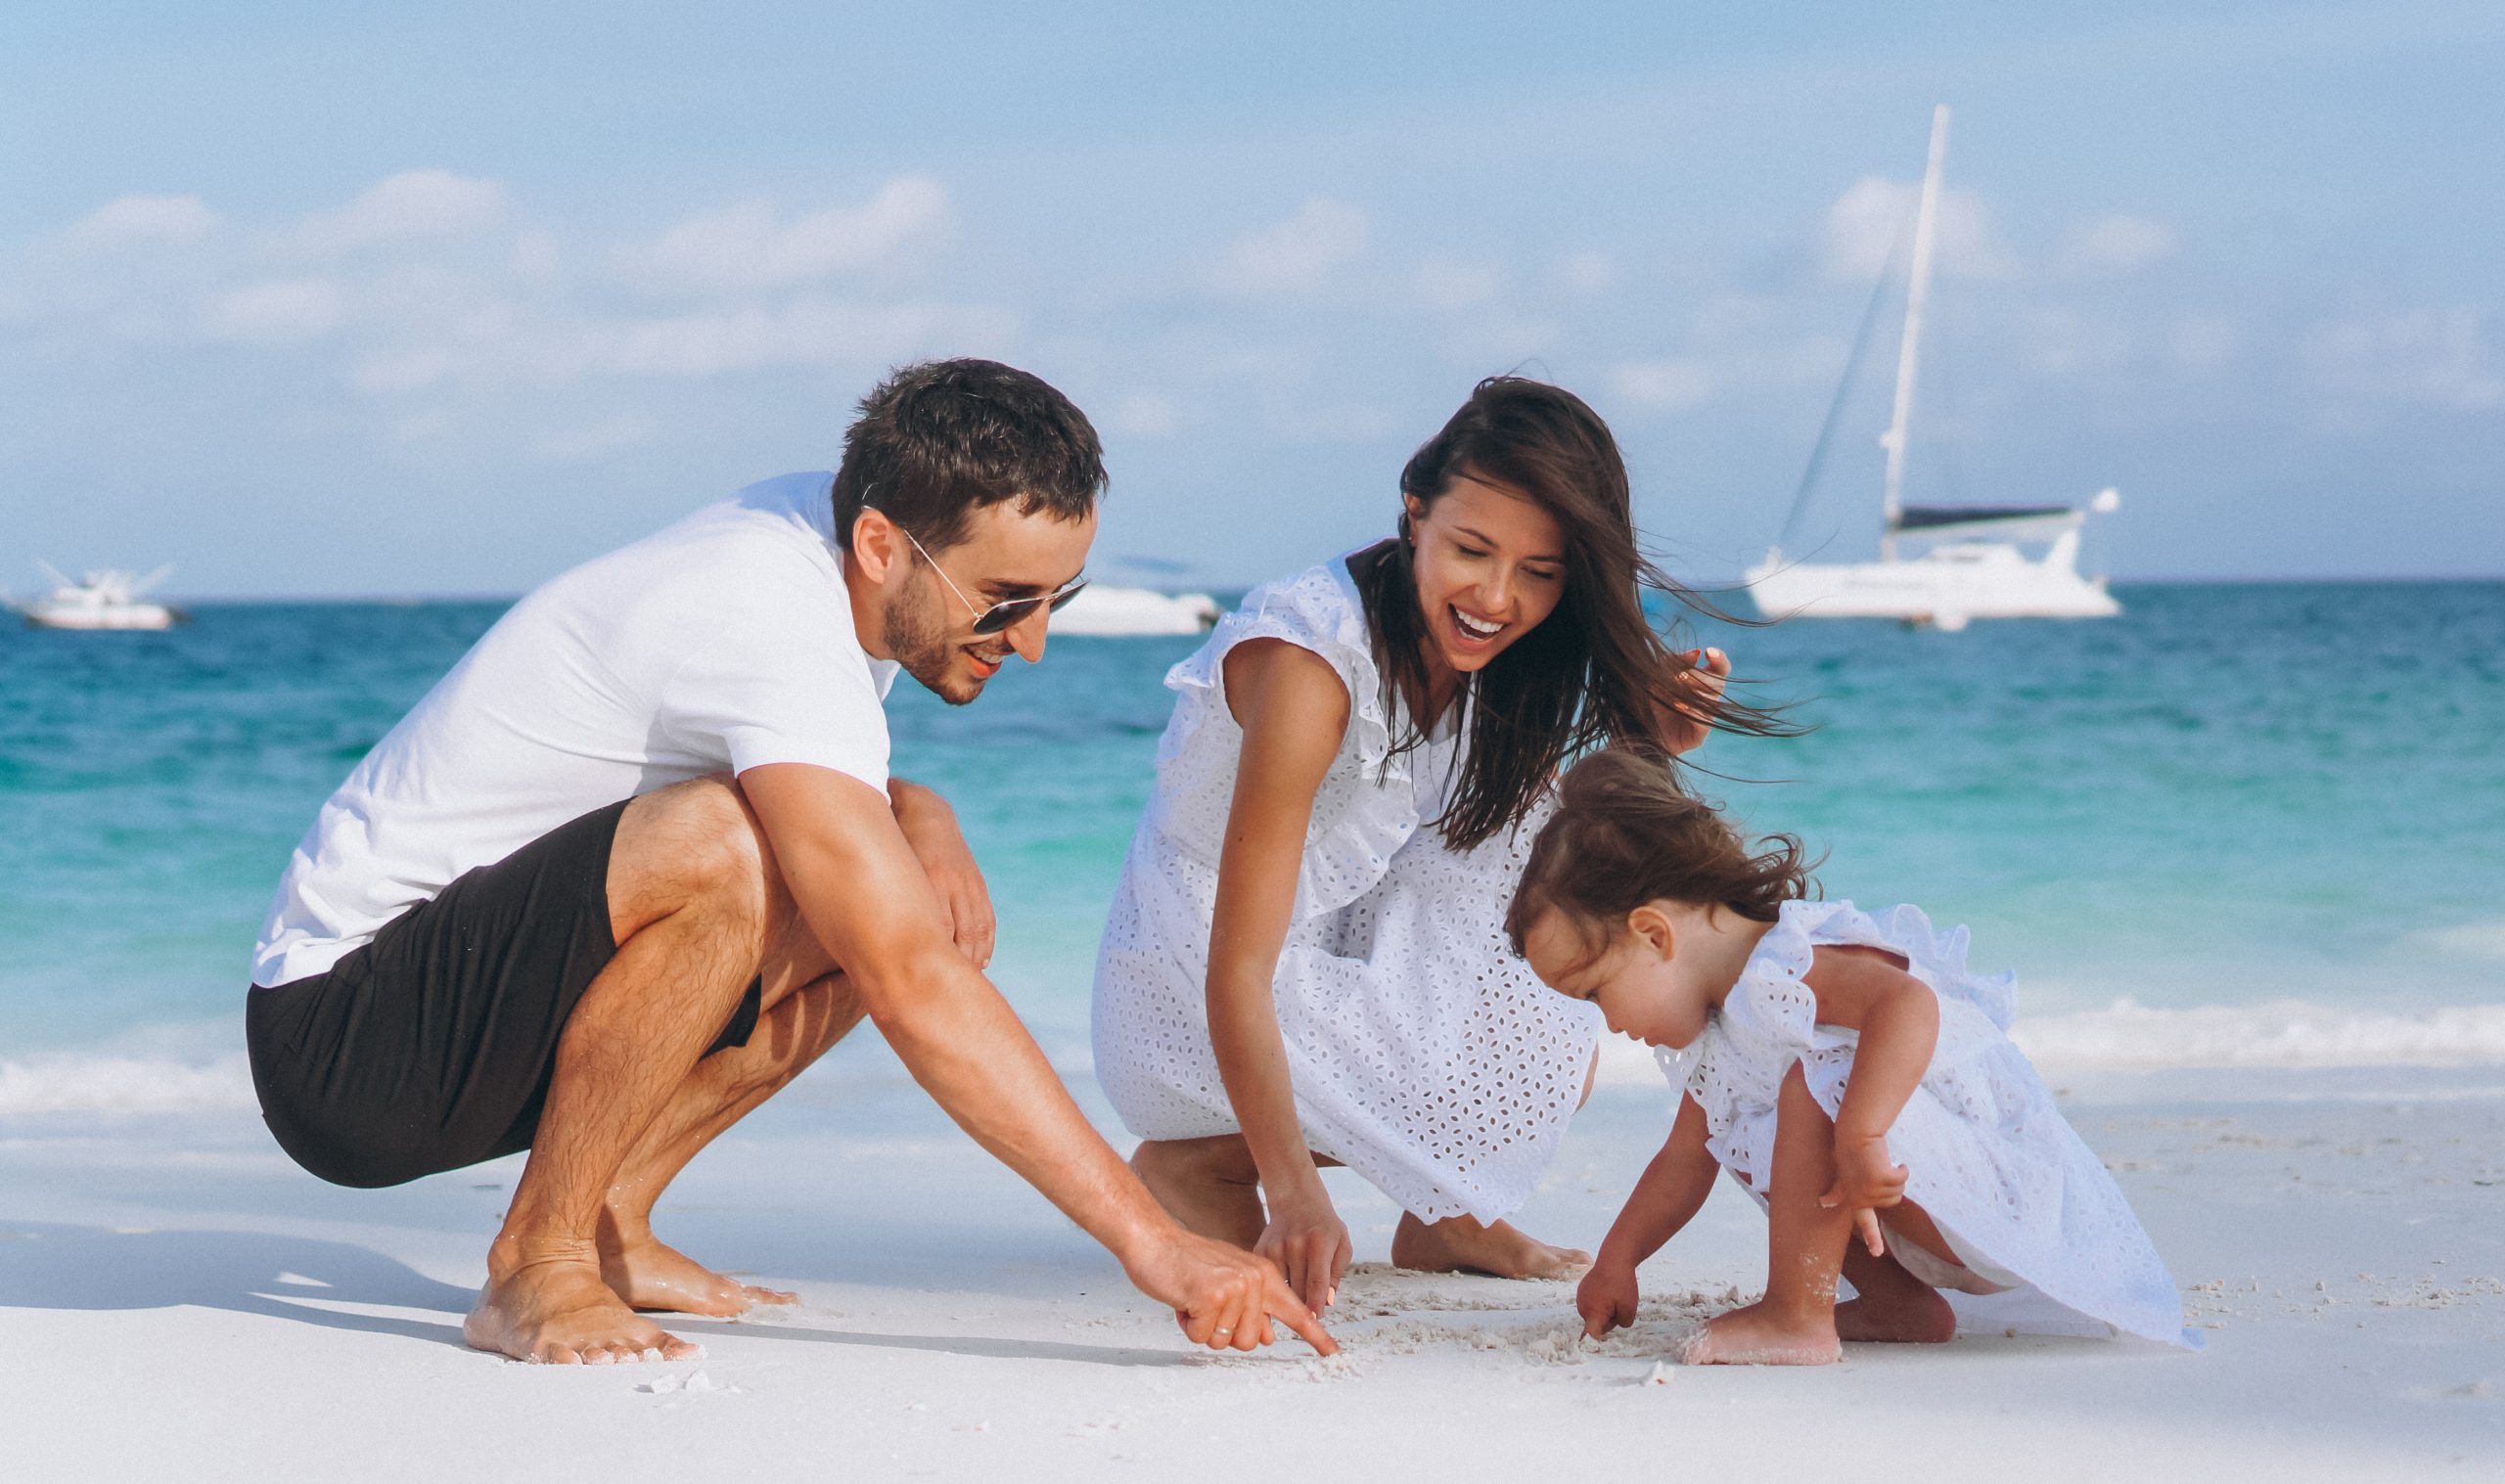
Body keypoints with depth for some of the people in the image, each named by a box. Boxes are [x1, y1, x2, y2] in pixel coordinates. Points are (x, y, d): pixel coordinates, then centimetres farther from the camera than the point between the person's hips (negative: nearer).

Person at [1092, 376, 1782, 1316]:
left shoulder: (1475, 645, -8)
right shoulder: (1310, 661, -30)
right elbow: (1236, 971, -34)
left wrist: (1649, 737, -20)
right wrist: (1295, 1192, -44)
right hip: (1187, 988, -7)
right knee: (1533, 1079, -19)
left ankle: (1445, 1209, 3)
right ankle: (1201, 1161, -5)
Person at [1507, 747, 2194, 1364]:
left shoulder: (1789, 968, -22)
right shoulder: (1719, 1035, 11)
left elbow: (1909, 1004, -42)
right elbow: (1683, 1161, 21)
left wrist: (1860, 1139, -46)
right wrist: (1616, 1260, 17)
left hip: (2004, 1191, -11)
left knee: (1817, 1084, -30)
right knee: (1736, 1130, 19)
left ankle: (1796, 1318, -21)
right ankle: (1899, 1305, 10)